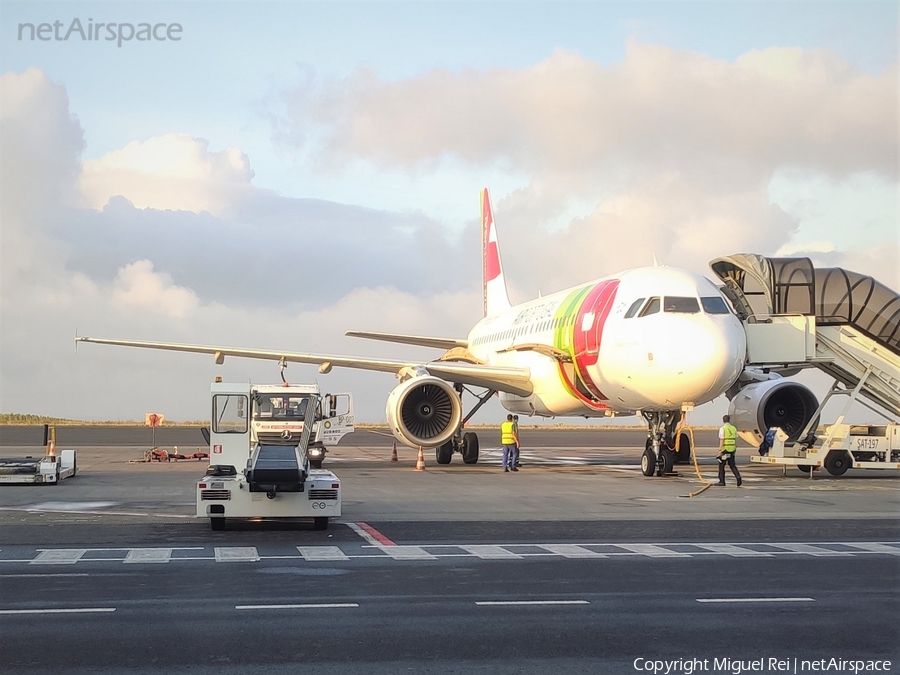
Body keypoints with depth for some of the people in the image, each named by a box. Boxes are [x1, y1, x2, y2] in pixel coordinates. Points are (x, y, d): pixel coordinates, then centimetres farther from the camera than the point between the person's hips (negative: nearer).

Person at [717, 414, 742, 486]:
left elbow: (721, 440, -15)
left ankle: (722, 481, 10)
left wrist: (720, 450, -14)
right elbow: (736, 439, 11)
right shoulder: (734, 428, 7)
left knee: (721, 465, 7)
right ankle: (738, 477, -8)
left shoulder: (722, 428, -11)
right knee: (732, 465, 12)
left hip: (724, 449, -5)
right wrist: (735, 448, 21)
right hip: (732, 449, 5)